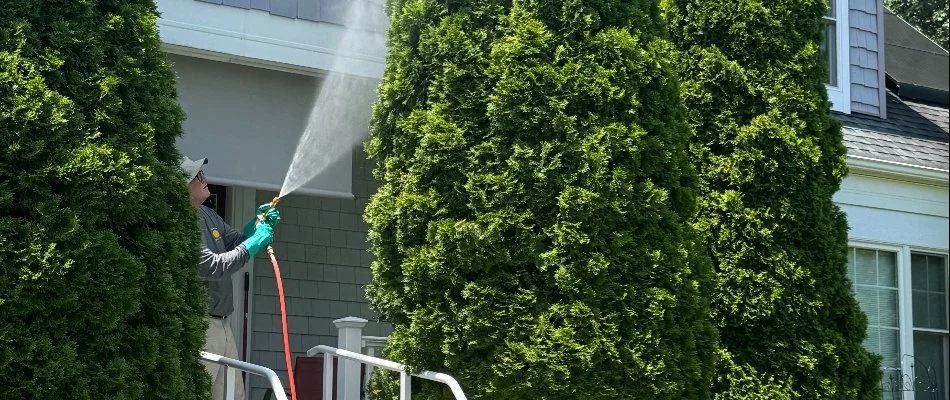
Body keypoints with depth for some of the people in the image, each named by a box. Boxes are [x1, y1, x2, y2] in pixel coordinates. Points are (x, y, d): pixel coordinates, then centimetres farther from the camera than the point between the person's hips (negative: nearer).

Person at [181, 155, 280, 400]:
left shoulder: (207, 215, 12)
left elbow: (235, 242, 24)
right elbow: (214, 267, -22)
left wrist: (259, 225, 5)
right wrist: (254, 242, -13)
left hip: (222, 325, 10)